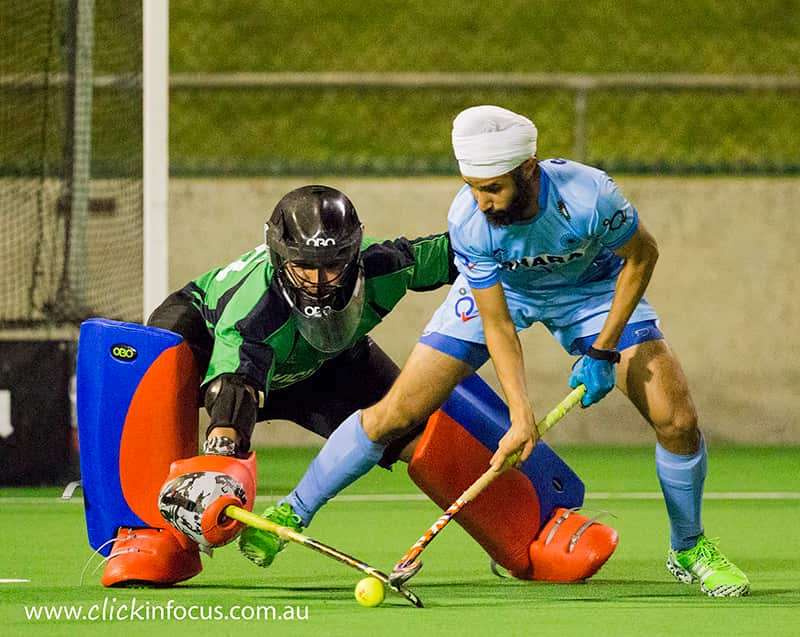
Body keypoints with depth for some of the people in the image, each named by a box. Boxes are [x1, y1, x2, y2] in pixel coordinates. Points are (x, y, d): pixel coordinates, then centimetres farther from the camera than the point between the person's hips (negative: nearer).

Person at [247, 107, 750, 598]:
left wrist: (603, 351, -17)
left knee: (677, 419, -13)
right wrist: (521, 416, -37)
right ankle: (293, 511, 8)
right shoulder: (468, 221, -34)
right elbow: (498, 327, -26)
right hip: (500, 289, 0)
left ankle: (689, 548, 13)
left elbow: (642, 256, -17)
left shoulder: (589, 195, -38)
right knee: (396, 413, -10)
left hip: (593, 287, 0)